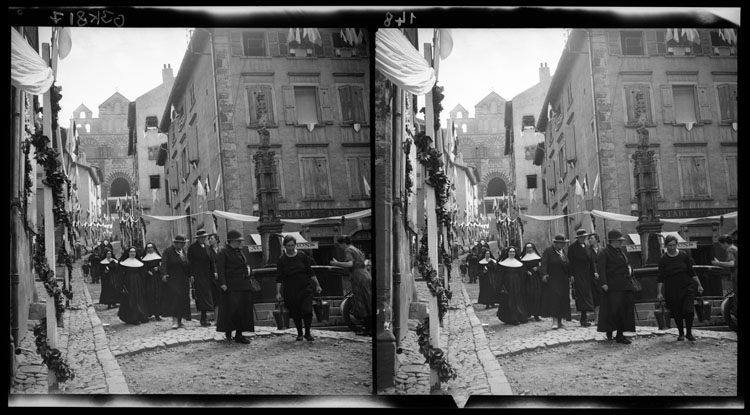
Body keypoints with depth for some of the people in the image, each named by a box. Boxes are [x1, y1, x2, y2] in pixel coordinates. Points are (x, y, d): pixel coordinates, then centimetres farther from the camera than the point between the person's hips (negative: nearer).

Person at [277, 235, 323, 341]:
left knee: (307, 311, -11)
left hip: (305, 288, 0)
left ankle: (308, 333, 7)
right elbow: (279, 278, -1)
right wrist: (278, 292, -8)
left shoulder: (302, 256, 2)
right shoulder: (282, 260, -2)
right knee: (295, 314, 5)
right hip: (290, 291, 0)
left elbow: (310, 272, 9)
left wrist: (317, 285, 7)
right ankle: (299, 333, 25)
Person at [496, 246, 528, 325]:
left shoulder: (518, 263, 9)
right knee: (508, 301, -4)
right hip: (507, 284, -3)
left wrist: (521, 286, 4)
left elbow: (521, 276, 10)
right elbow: (501, 276, -3)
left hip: (517, 284, 3)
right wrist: (502, 287, -10)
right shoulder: (503, 263, 0)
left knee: (518, 300, 3)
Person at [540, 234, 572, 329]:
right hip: (552, 280, -7)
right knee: (554, 298, -14)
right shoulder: (548, 252, -6)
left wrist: (569, 275, 14)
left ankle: (559, 321, 11)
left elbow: (567, 264, 19)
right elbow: (544, 263, -16)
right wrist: (544, 274, -30)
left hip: (563, 281, 7)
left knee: (563, 300, 5)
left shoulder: (563, 251, 15)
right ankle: (555, 321, -16)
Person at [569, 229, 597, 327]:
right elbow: (570, 262, -4)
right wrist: (571, 275, -10)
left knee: (587, 294, 2)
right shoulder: (572, 248, -1)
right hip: (578, 275, -5)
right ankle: (583, 319, -13)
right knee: (582, 294, -12)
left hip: (587, 275, 5)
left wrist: (594, 272, 5)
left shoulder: (587, 247, 13)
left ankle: (583, 319, 4)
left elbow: (591, 261, 14)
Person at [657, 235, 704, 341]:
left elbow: (692, 272, 8)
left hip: (687, 288, 0)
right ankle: (680, 333, 23)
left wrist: (699, 285, 5)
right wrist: (659, 292, -9)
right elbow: (661, 278, -3)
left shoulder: (684, 256, 1)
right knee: (676, 313, 4)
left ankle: (689, 333, 5)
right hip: (672, 290, 0)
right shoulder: (663, 260, -3)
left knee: (688, 310, -11)